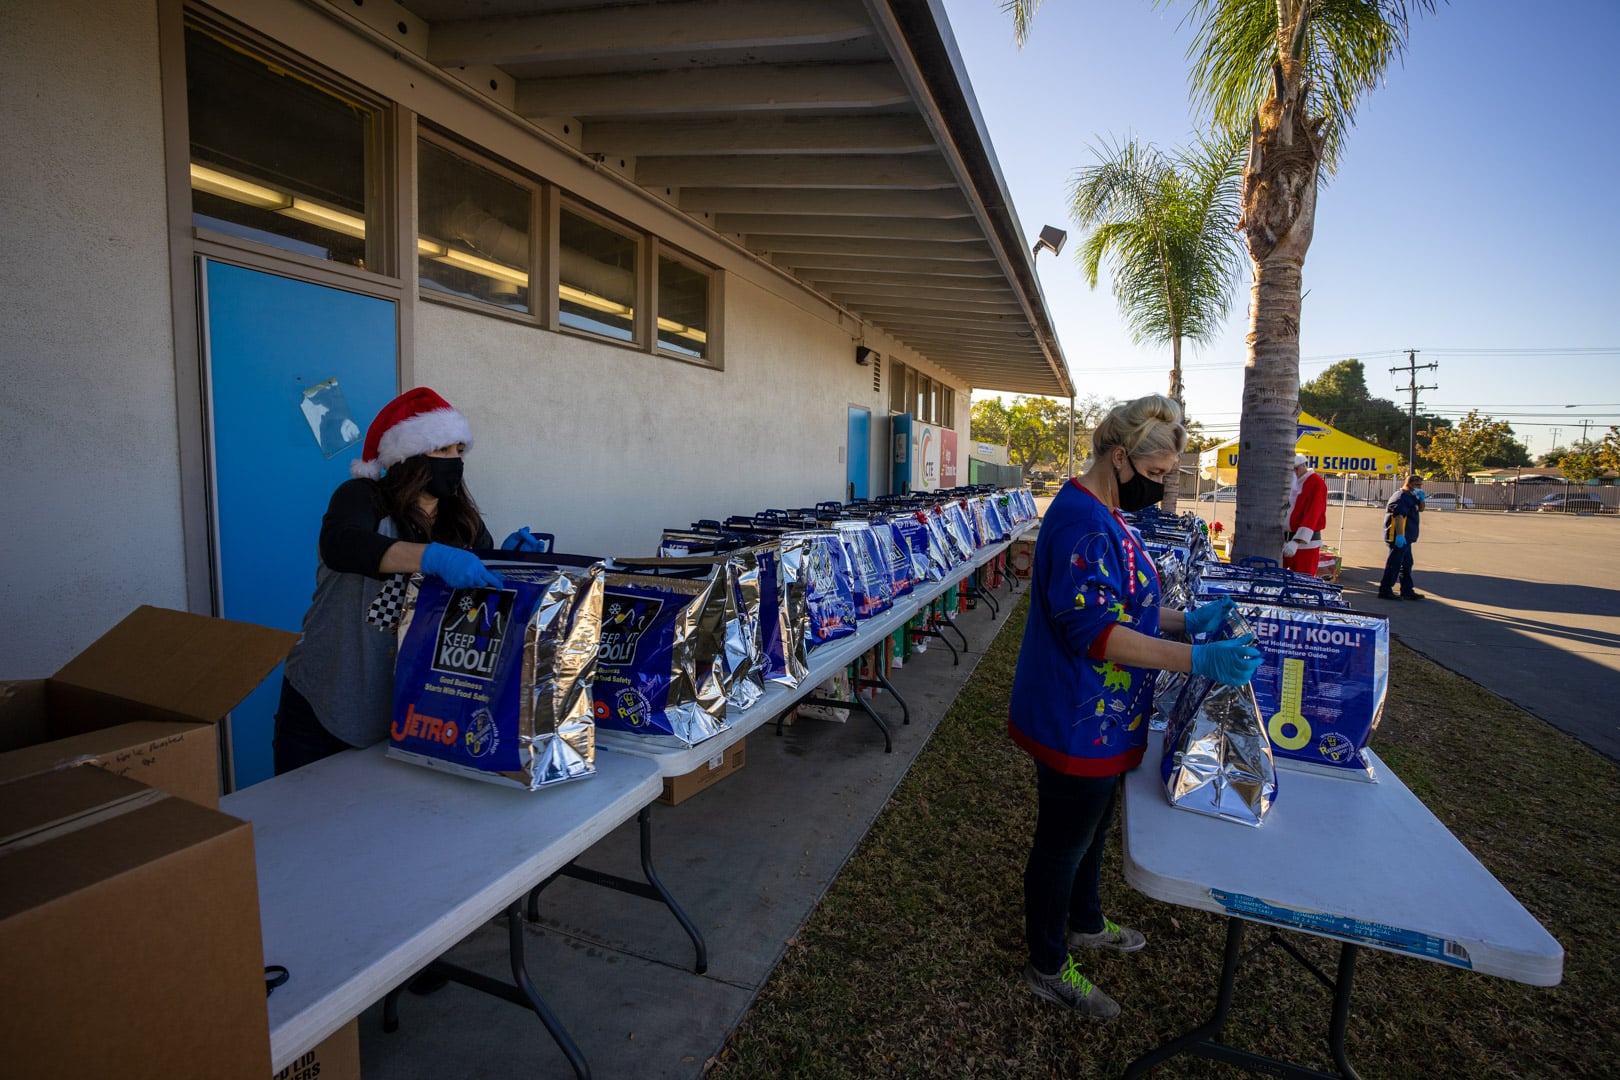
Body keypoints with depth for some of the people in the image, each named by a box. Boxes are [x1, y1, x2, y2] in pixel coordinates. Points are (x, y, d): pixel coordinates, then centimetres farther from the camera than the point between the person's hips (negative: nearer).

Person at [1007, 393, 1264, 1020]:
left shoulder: (1102, 515, 9)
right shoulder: (1084, 524, -26)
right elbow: (1094, 629, -31)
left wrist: (1188, 620, 4)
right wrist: (1198, 659, -32)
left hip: (1097, 717, 10)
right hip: (1078, 722, -10)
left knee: (1091, 826, 27)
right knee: (1063, 841, 9)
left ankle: (1085, 924, 51)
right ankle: (1047, 969, 31)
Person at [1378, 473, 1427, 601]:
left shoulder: (1411, 497, 19)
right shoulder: (1401, 497, -15)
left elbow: (1420, 509, 29)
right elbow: (1398, 516, -24)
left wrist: (1421, 499, 8)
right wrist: (1399, 535, -31)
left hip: (1405, 538, 11)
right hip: (1398, 538, -11)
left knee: (1406, 564, 16)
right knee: (1394, 564, -7)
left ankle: (1407, 591, 25)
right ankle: (1385, 590, -3)